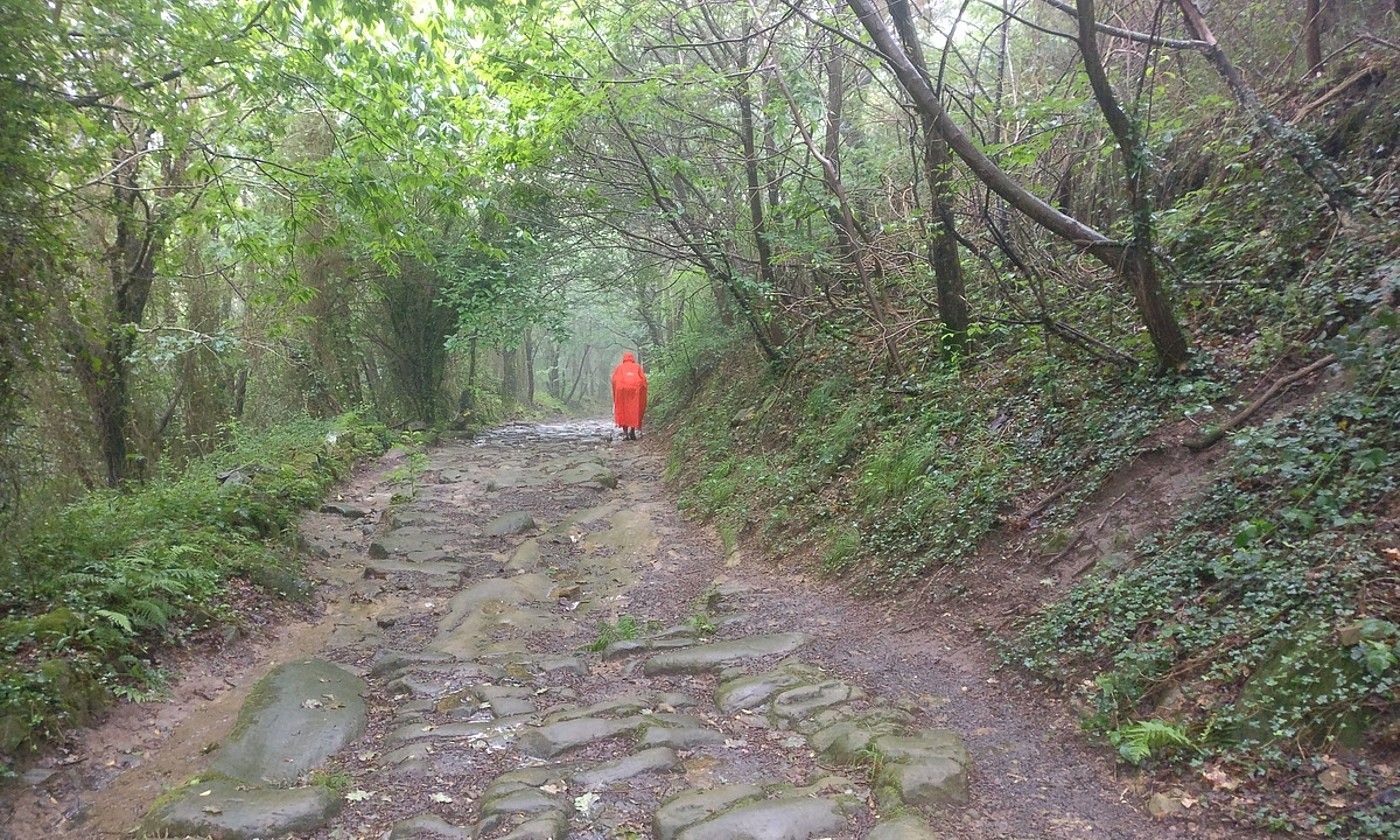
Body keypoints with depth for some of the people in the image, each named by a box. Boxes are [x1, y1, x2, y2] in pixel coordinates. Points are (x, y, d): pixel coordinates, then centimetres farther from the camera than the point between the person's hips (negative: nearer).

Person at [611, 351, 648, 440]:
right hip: (636, 390, 0)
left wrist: (615, 395, 10)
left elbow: (614, 380, 6)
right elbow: (643, 379, 7)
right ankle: (632, 431, -3)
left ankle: (625, 432, -4)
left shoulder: (619, 368, 17)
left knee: (623, 411, 5)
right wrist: (643, 392, 11)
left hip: (622, 390, 0)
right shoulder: (637, 367, 18)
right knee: (635, 410, 6)